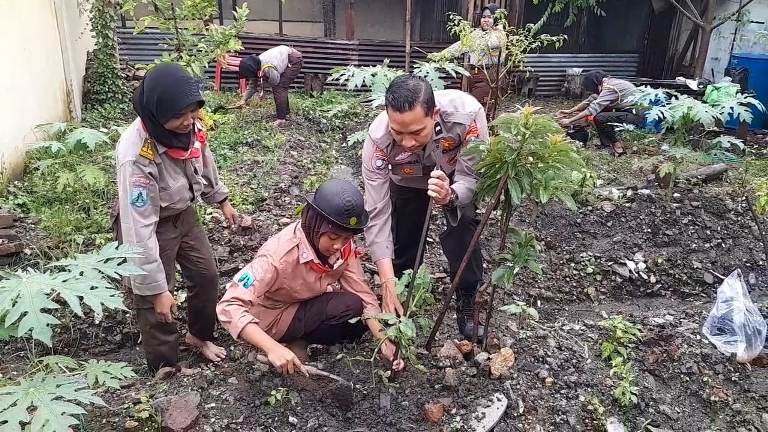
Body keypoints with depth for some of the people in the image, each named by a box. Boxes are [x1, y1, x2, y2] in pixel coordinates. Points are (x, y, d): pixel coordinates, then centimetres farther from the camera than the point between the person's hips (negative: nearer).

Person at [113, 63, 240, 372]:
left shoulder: (189, 127, -18)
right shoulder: (137, 156, -37)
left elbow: (204, 162, 6)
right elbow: (139, 229, -34)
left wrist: (221, 200, 18)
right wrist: (156, 288, -29)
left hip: (184, 215, 7)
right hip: (151, 225, -7)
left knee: (207, 276, 19)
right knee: (157, 305, 4)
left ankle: (200, 335, 46)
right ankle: (166, 370, 28)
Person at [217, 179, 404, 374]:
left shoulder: (343, 244, -18)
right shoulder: (279, 254, -35)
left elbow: (361, 292, -16)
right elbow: (229, 307, -38)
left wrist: (383, 340, -29)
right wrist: (272, 347, -50)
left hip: (308, 304, 7)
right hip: (274, 315, -7)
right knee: (351, 307, -25)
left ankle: (300, 341, 0)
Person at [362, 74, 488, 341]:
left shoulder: (467, 114, -43)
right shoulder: (378, 139, -39)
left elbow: (473, 178, -30)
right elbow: (377, 214, -34)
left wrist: (448, 196, -55)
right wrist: (388, 283, -40)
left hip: (457, 177, -1)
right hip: (407, 182, 1)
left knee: (463, 235, -18)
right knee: (403, 244, 0)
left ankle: (467, 302, 5)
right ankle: (399, 301, 27)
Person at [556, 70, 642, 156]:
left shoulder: (610, 88, -22)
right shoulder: (607, 83, 5)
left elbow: (592, 109, -23)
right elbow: (590, 100, 14)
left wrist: (569, 121, -17)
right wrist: (570, 111, 12)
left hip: (637, 115, -10)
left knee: (599, 118, -24)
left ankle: (617, 144, -5)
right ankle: (606, 143, 9)